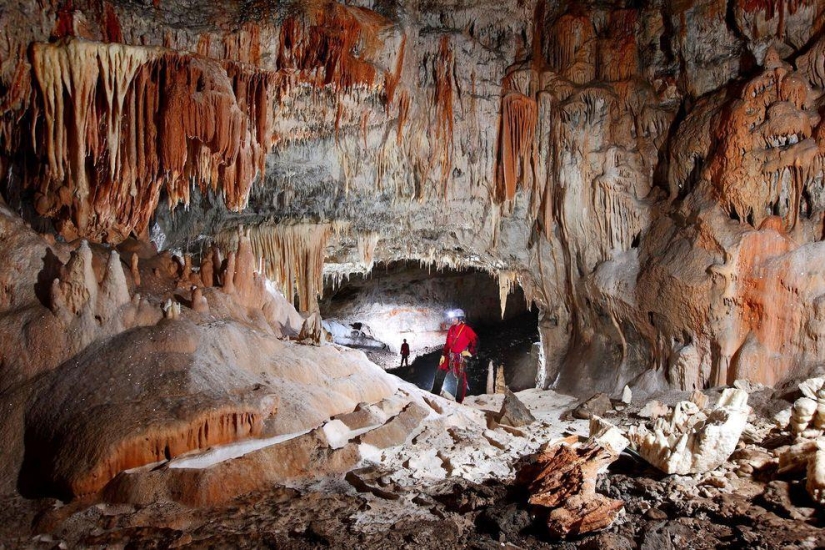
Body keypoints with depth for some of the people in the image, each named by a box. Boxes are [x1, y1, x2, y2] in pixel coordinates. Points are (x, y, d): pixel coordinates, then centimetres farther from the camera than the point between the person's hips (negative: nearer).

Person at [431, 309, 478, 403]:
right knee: (440, 372, 6)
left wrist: (470, 351, -15)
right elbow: (447, 343, 15)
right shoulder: (452, 329, 11)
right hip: (450, 355, 7)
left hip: (461, 357, -7)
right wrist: (443, 355, 12)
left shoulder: (466, 329, -9)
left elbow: (475, 340, -12)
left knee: (461, 378, -2)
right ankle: (435, 394, 15)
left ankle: (459, 400, 4)